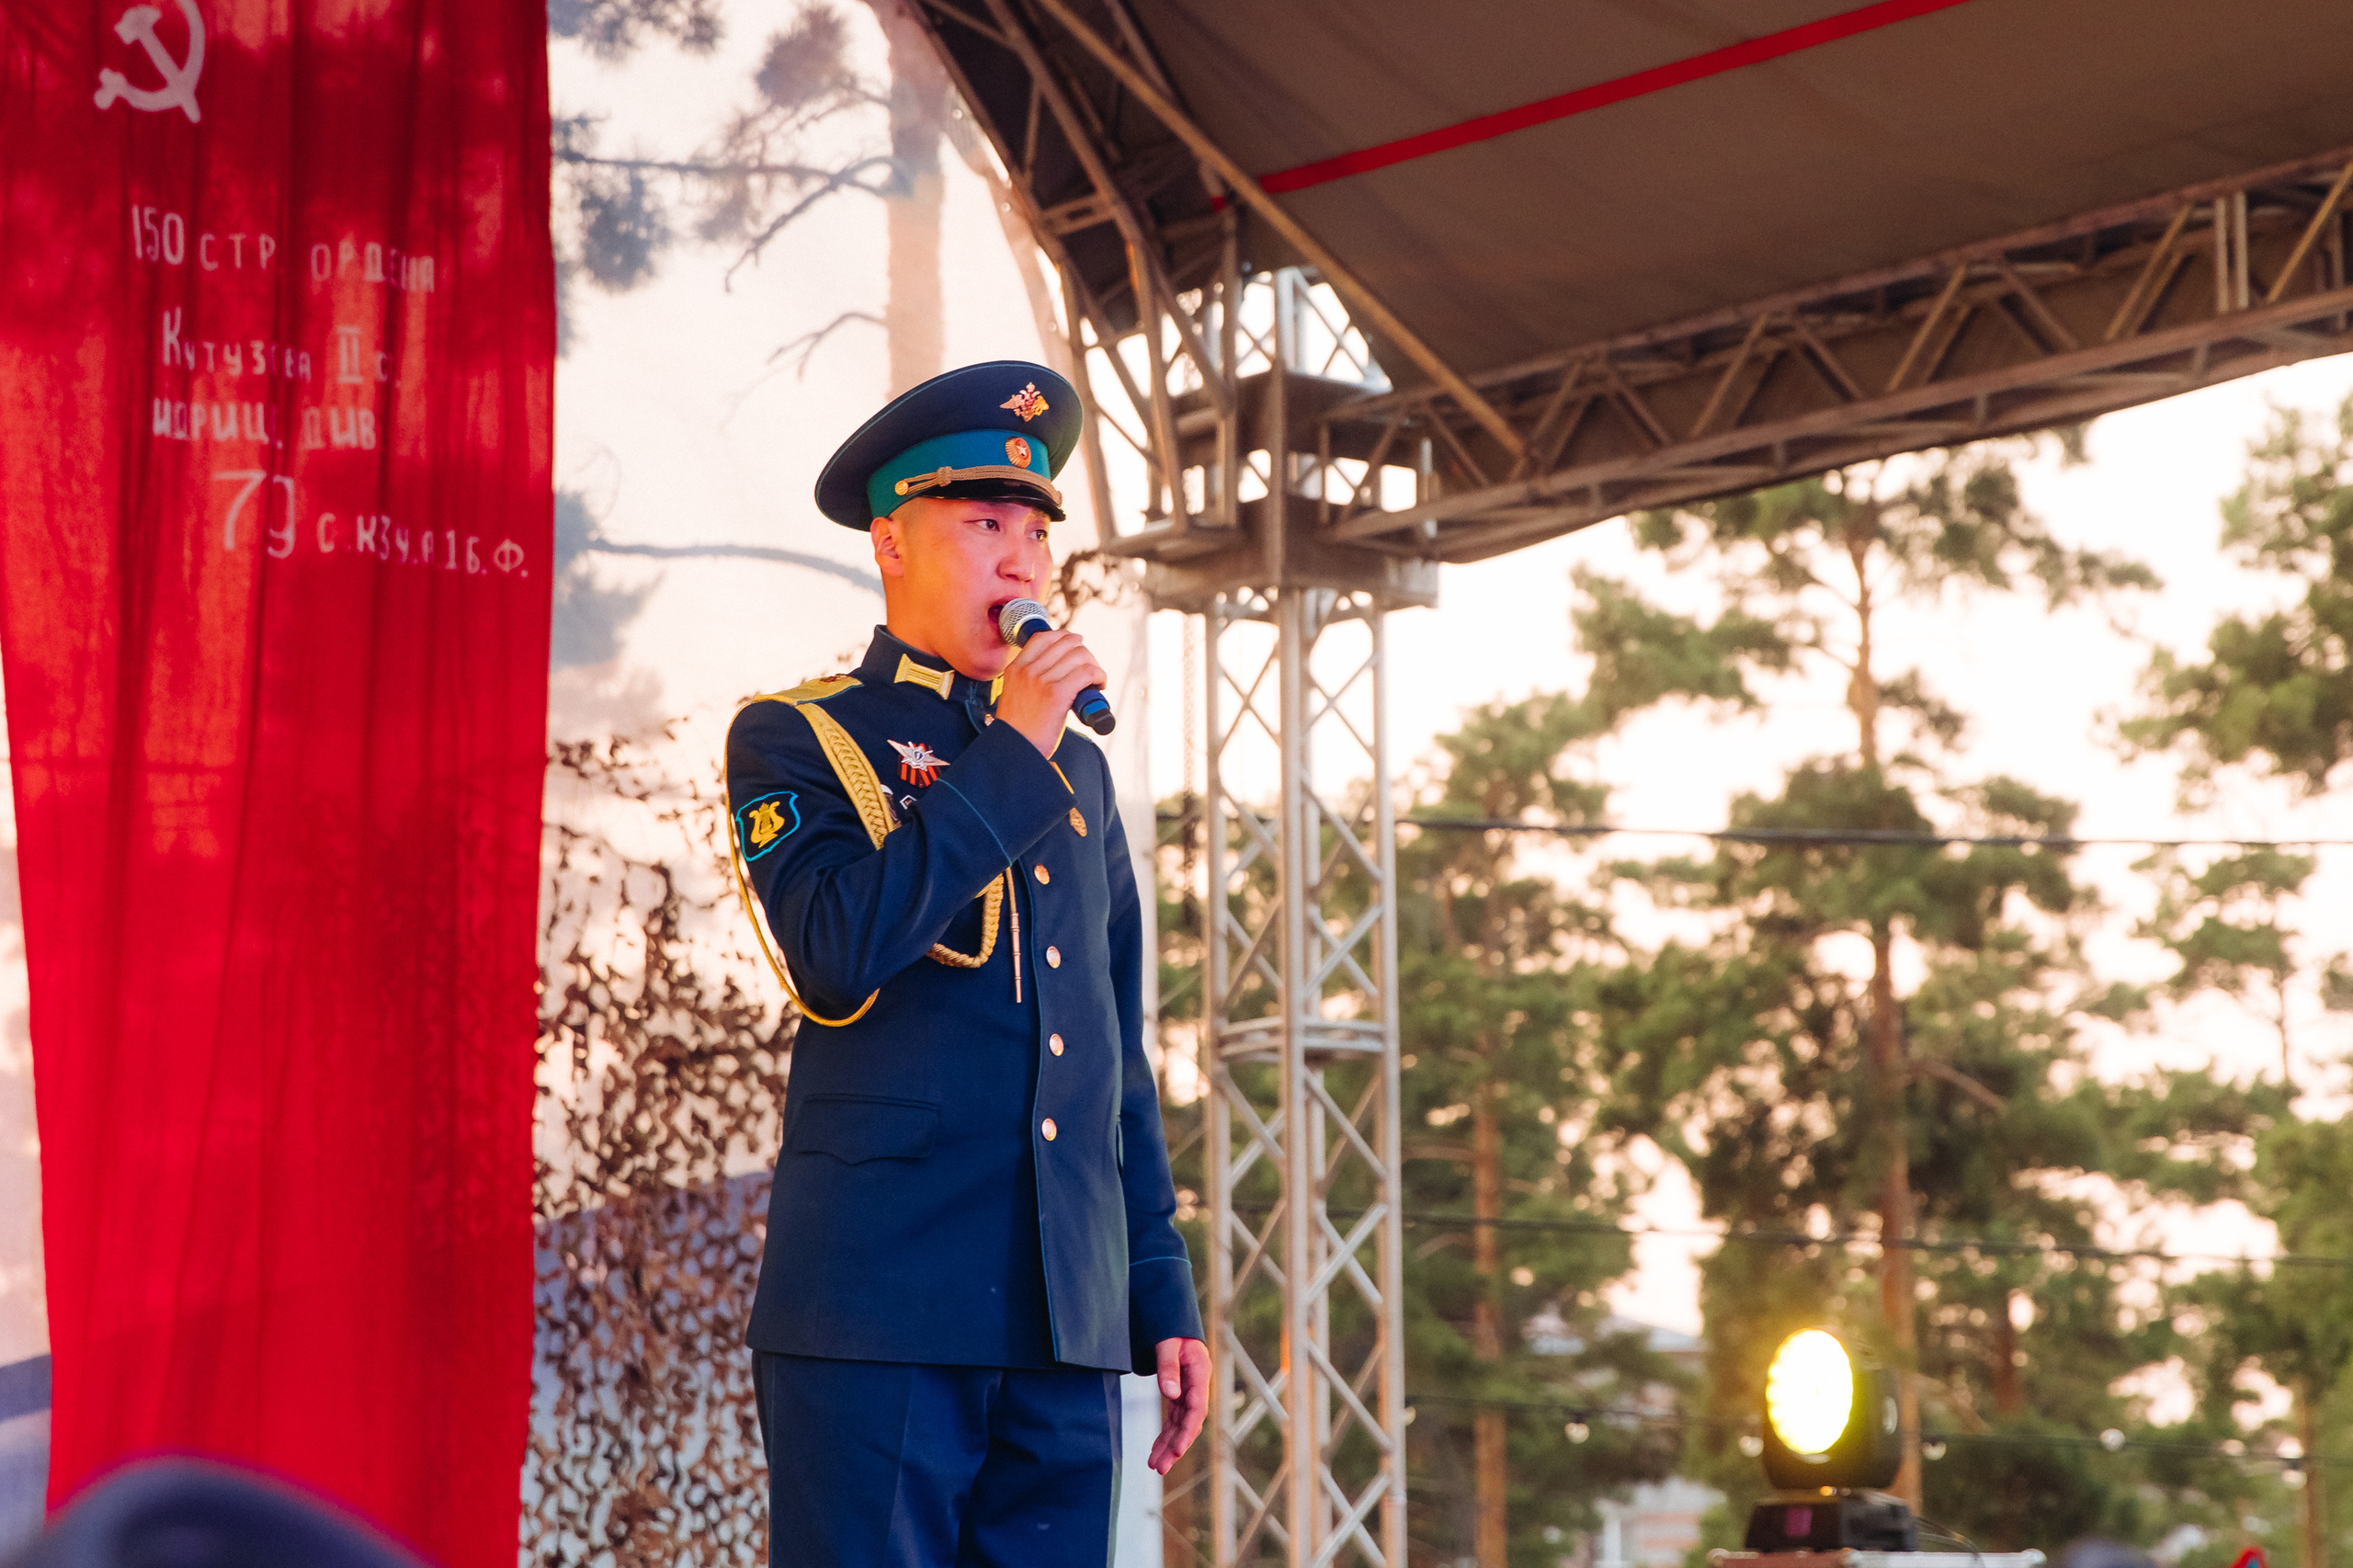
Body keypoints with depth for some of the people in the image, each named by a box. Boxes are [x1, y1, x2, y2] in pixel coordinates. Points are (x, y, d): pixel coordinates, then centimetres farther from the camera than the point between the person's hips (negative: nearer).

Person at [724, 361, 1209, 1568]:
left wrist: (1164, 1301, 16)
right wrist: (1012, 752, -10)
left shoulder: (1077, 769, 21)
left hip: (1069, 1326, 5)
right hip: (879, 1308, -5)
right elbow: (840, 953, -16)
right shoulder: (793, 740, 4)